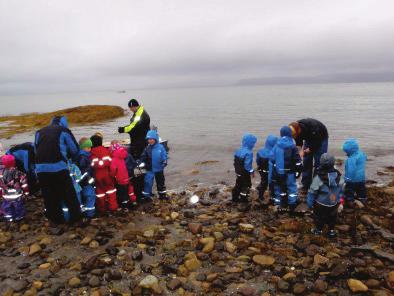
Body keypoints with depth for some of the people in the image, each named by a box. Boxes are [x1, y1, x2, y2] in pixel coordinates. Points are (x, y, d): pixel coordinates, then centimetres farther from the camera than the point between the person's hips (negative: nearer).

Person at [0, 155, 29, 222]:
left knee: (7, 207, 18)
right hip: (17, 195, -1)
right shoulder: (18, 173, -11)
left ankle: (9, 218, 26)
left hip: (6, 196, 1)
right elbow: (24, 183, -6)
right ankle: (19, 216, 25)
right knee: (18, 206, 15)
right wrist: (26, 191, 5)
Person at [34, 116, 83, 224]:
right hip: (58, 167, -4)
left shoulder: (40, 132, 22)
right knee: (69, 194, 8)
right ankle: (76, 217, 17)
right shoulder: (64, 131, 9)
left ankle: (56, 219, 26)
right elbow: (75, 149, 14)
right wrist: (72, 159, 34)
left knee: (49, 196, 15)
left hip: (40, 168, 5)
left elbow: (36, 149, 24)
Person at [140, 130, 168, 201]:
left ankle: (162, 195, 29)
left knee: (160, 182, 14)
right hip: (150, 169, 1)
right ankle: (146, 196, 14)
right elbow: (143, 157, 4)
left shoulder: (160, 147, -9)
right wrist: (140, 161, -12)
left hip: (159, 169, -1)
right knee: (148, 182, 0)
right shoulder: (147, 148, -1)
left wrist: (164, 162, -22)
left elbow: (164, 156, -7)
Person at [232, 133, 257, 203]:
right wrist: (252, 171, -12)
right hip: (245, 173, -8)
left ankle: (235, 198, 29)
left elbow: (235, 162, 7)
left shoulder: (238, 151, 1)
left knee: (238, 184, 20)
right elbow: (247, 165, -26)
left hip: (238, 172, 8)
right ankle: (243, 199, 19)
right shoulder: (248, 153, -25)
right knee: (246, 185, 10)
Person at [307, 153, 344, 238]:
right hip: (334, 204, 4)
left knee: (319, 216, 19)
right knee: (332, 217, 24)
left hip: (321, 204, -4)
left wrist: (309, 203, -6)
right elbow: (341, 190, 1)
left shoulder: (318, 178, -28)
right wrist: (339, 201, 15)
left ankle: (318, 230, 34)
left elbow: (312, 192, -19)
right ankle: (331, 230, 38)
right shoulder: (339, 176, -13)